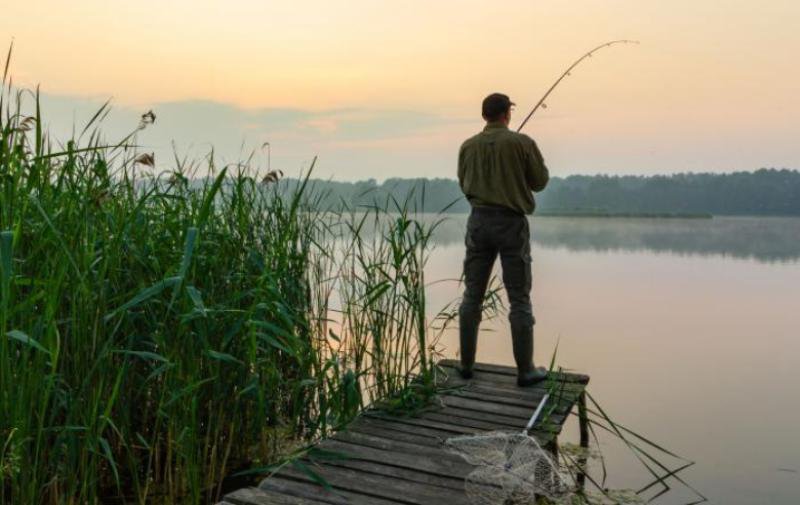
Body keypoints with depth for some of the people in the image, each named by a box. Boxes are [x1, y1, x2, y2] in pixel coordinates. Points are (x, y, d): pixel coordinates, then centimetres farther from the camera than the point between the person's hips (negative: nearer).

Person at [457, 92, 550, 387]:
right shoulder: (522, 143, -7)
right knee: (519, 299, 2)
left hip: (479, 221, 4)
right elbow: (540, 181, 2)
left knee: (472, 294, 11)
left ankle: (467, 364, 17)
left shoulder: (468, 146, 3)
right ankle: (525, 370, 7)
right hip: (511, 222, -3)